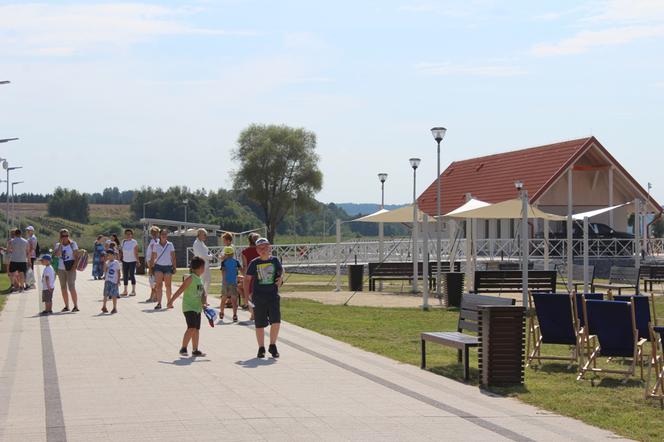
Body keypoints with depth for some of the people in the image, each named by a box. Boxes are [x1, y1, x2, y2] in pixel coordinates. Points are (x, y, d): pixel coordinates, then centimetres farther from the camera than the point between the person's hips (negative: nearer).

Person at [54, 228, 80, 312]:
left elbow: (76, 256, -3)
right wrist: (61, 244, -11)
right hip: (61, 269, 4)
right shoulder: (58, 245, 7)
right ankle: (66, 306, 14)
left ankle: (76, 306, -12)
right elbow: (57, 254, -11)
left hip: (70, 269, -4)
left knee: (71, 287, -13)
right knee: (63, 288, 7)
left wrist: (74, 266, -15)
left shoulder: (72, 244, 1)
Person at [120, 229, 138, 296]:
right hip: (125, 261, 5)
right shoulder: (123, 241, 6)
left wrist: (138, 260, -12)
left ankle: (133, 291, 0)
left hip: (132, 261, -5)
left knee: (132, 275, -5)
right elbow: (121, 251, 11)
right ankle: (125, 290, 13)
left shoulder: (134, 242, -8)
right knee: (125, 276, 7)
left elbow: (136, 252, -8)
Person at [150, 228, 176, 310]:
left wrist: (174, 267, 0)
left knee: (168, 285, 6)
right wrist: (151, 267, 4)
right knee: (159, 285, -9)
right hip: (158, 266, 0)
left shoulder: (170, 245, 4)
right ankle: (159, 303, -13)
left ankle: (169, 302, 18)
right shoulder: (156, 245, 4)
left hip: (168, 266, 0)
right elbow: (153, 257, 7)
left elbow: (173, 257, 5)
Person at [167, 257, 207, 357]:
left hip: (197, 307, 8)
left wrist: (204, 302, -13)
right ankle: (183, 348, -9)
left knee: (196, 329, 10)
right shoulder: (190, 278, -12)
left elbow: (204, 293, 7)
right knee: (191, 328, -17)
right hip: (189, 307, -8)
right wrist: (171, 301, -16)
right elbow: (180, 290, -14)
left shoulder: (200, 279, 12)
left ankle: (195, 350, 18)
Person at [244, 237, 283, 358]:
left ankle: (272, 346, 6)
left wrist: (280, 278, -3)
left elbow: (281, 271, 19)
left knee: (276, 321, -11)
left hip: (273, 295, 0)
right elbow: (247, 279, 7)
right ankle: (261, 348, 19)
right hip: (258, 297, 0)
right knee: (260, 324, 6)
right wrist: (247, 294, 0)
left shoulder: (274, 260, 4)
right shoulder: (254, 263, 1)